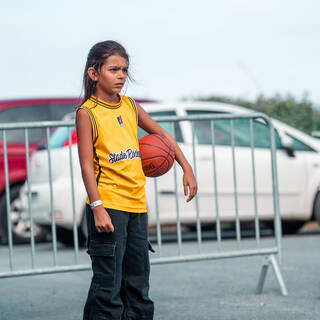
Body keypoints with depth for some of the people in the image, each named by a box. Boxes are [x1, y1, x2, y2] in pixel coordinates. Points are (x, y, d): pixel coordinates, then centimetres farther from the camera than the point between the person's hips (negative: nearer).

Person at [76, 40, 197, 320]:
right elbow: (87, 164, -11)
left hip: (136, 204, 7)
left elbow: (162, 134, 21)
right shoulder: (87, 113, -7)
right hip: (107, 205, -7)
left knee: (138, 281, 11)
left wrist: (187, 169, 14)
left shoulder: (130, 106, 10)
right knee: (108, 284, -7)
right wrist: (97, 207, -18)